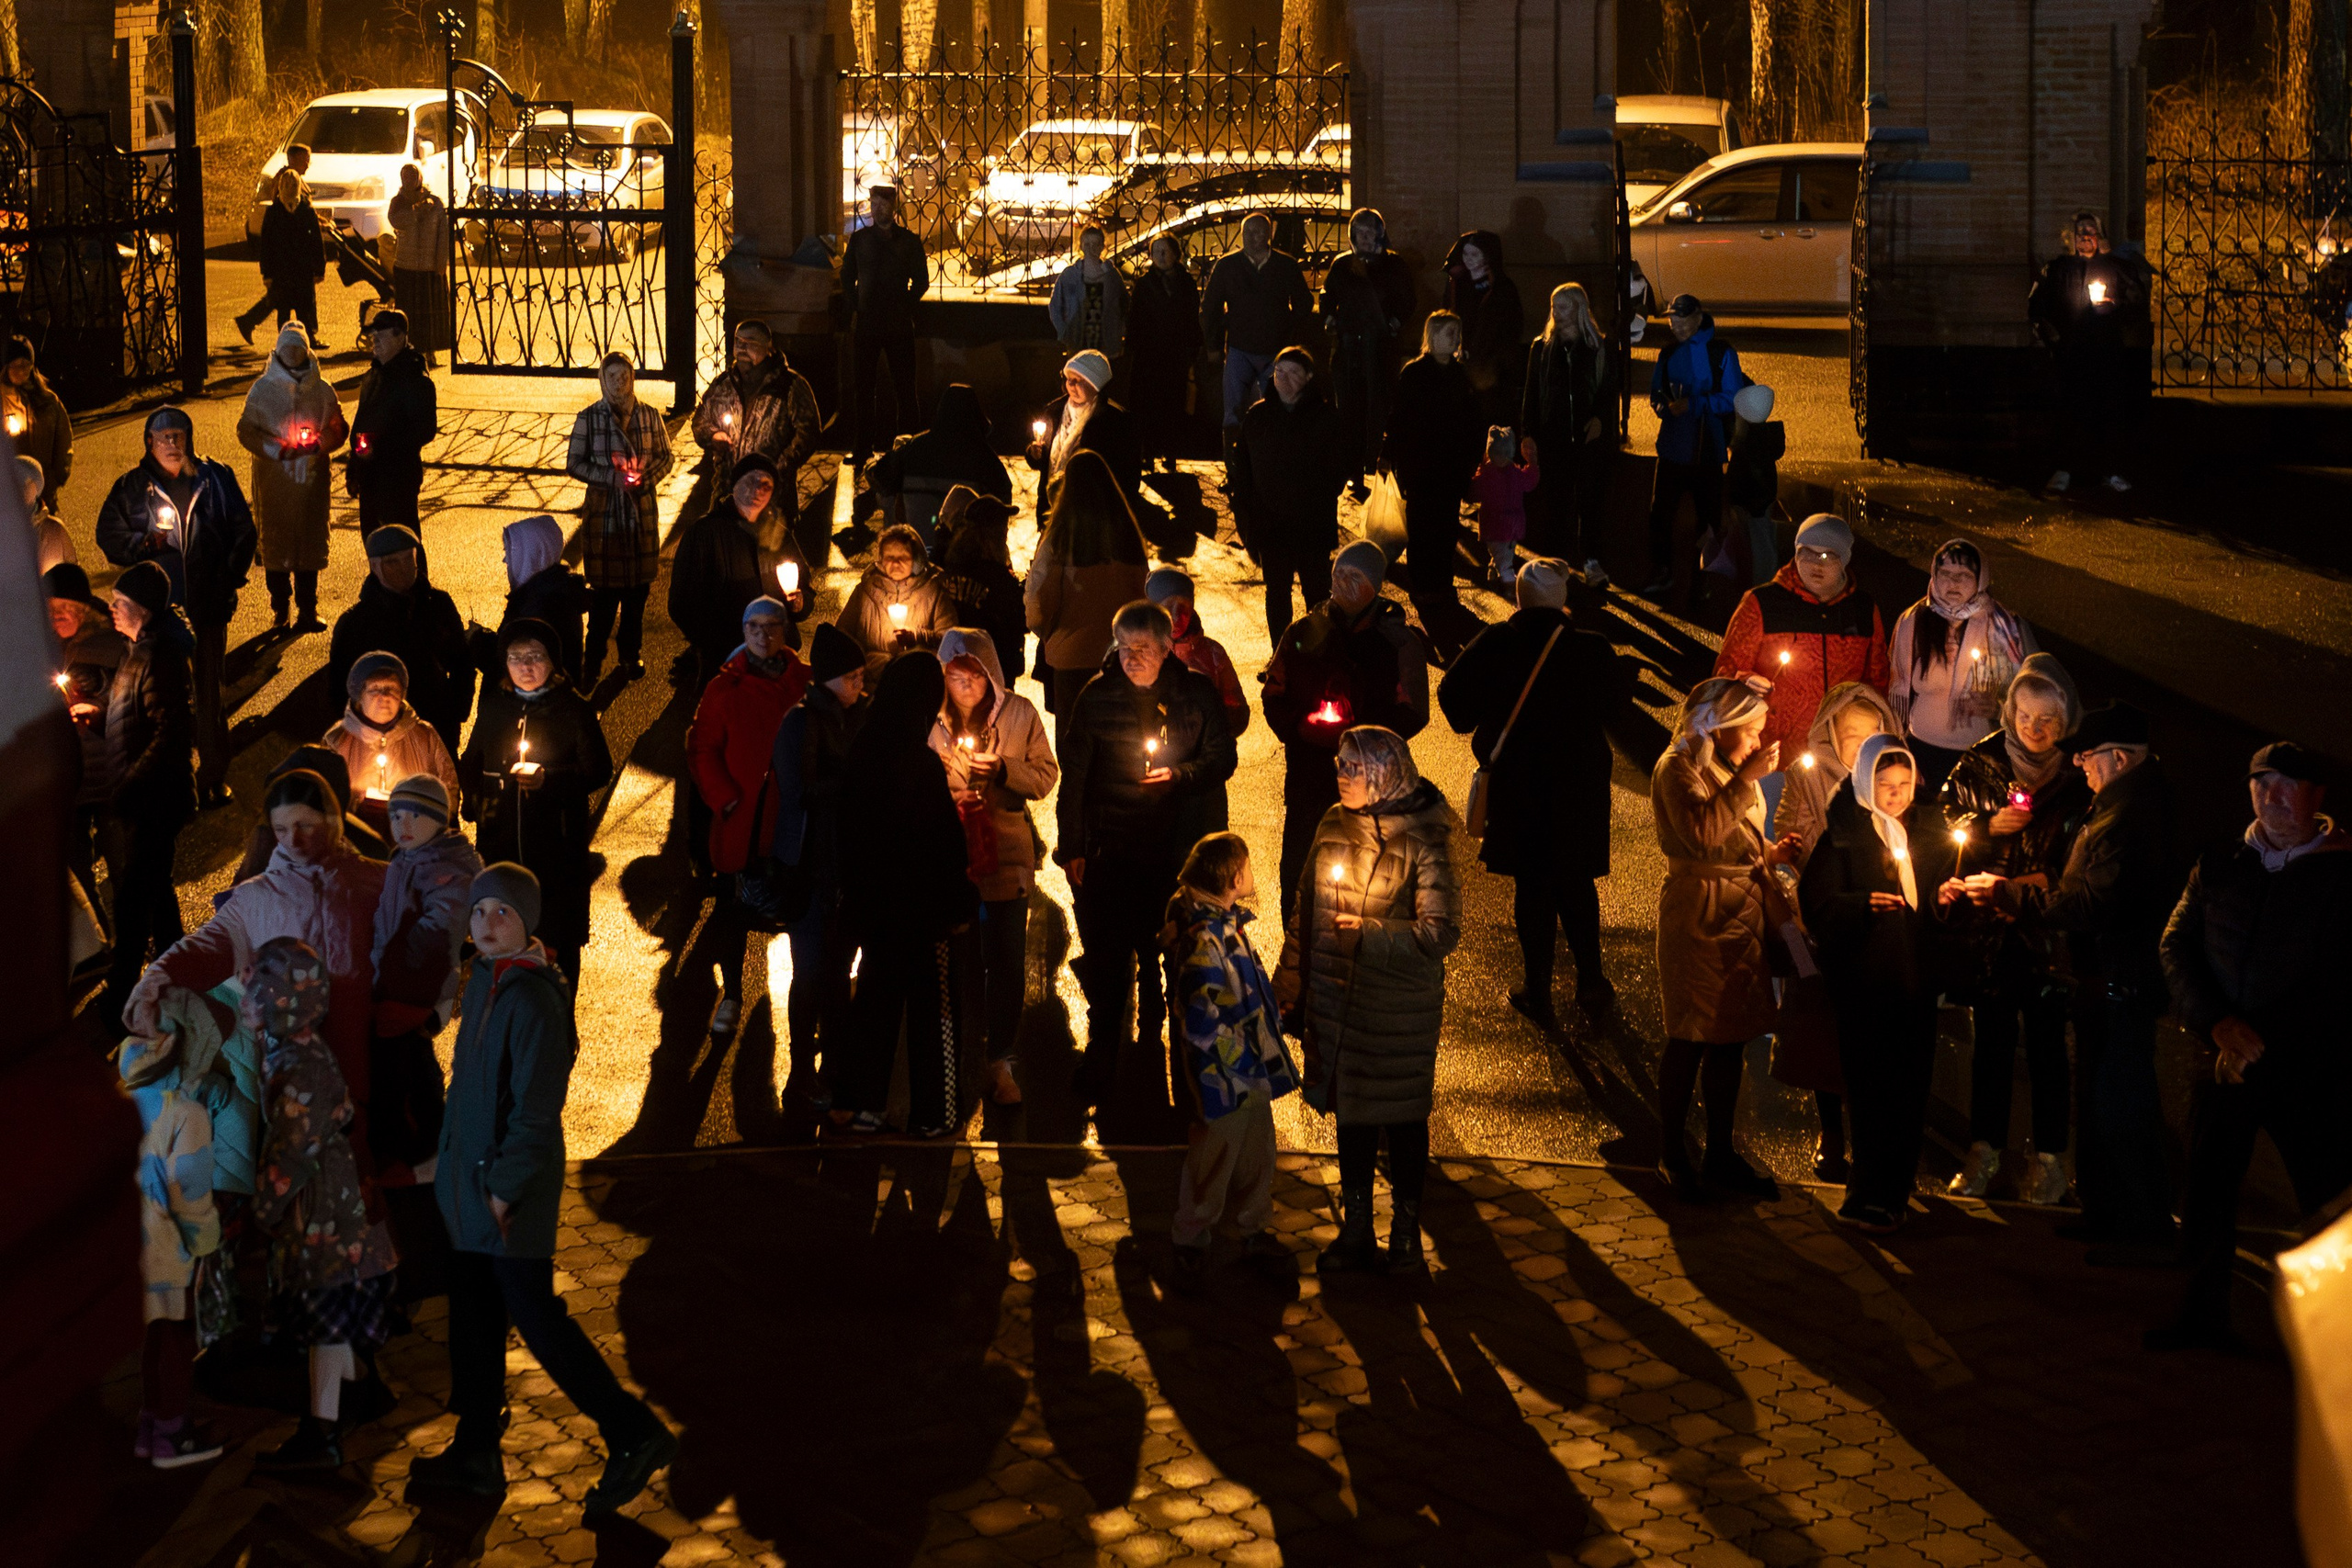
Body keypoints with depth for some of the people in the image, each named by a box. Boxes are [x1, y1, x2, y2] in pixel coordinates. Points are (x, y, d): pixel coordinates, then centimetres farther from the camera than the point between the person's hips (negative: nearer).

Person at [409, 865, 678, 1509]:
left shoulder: (531, 998, -21)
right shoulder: (484, 982, 7)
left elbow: (536, 1107, -21)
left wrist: (505, 1188, -19)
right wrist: (461, 1171, 16)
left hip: (513, 1191, -9)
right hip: (471, 1183, 9)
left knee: (536, 1318, -2)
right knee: (473, 1317, 15)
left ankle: (635, 1435, 7)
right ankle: (476, 1454, 26)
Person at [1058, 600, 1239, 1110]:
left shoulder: (1197, 694, -1)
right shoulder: (1096, 696, -3)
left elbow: (1222, 759, 2)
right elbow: (1073, 774, 0)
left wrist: (1180, 775, -17)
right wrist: (1072, 846, -2)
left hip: (1175, 847, 1)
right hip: (1111, 848, -1)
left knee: (1164, 950, 13)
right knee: (1107, 954, -1)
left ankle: (1153, 1038, 33)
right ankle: (1102, 1054, 10)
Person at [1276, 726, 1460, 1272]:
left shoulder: (1421, 839, -16)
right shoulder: (1334, 827, 1)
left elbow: (1441, 932, -19)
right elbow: (1307, 914, 10)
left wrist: (1368, 934, -19)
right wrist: (1292, 986, 12)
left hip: (1400, 1009, -5)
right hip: (1338, 999, 5)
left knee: (1402, 1118, 9)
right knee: (1351, 1114, 16)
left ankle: (1406, 1229, 25)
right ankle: (1355, 1229, 30)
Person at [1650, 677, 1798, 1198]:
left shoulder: (1733, 768, 18)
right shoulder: (1678, 768, -10)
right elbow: (1701, 834, -25)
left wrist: (1769, 852, 6)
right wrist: (1747, 780, -23)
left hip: (1742, 914, 8)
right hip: (1698, 916, -8)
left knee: (1731, 1037, 10)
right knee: (1691, 1037, -3)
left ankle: (1721, 1154, 17)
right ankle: (1673, 1152, 7)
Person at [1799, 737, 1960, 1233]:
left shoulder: (1928, 826, 10)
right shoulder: (1843, 833, -4)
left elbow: (1937, 909, 16)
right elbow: (1817, 903, -9)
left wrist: (1943, 898, -6)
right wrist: (1865, 904, -24)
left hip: (1917, 974, 4)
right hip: (1864, 977, -4)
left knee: (1910, 1085, 6)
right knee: (1872, 1086, -4)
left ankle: (1889, 1193, 18)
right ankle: (1874, 1197, 3)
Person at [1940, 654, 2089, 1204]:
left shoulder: (2080, 774, -5)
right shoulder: (1981, 762, 1)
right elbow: (1947, 819, 9)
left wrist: (2050, 880, -14)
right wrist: (1989, 825, -7)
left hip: (2048, 927, -2)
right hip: (1989, 925, 2)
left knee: (2046, 1043, 2)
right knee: (1991, 1038, 9)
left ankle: (2049, 1158, 14)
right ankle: (1984, 1150, 20)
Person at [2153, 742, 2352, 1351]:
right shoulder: (2218, 866, 10)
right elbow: (2176, 946, 7)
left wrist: (2264, 1040, -11)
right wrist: (2220, 1023, -8)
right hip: (2224, 1059, 4)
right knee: (2207, 1186, 7)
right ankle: (2204, 1312, 21)